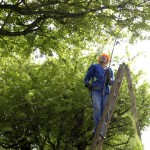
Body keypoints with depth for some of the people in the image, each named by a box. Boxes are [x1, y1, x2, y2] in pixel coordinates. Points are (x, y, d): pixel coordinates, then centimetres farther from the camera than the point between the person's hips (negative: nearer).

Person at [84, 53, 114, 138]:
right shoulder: (94, 67, 16)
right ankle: (97, 129, -29)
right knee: (97, 107, -26)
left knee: (103, 111, -10)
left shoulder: (109, 70, 24)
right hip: (96, 90, -3)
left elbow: (112, 82, 16)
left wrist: (109, 77, -6)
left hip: (105, 92, 3)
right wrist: (88, 84, -9)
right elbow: (86, 78, 14)